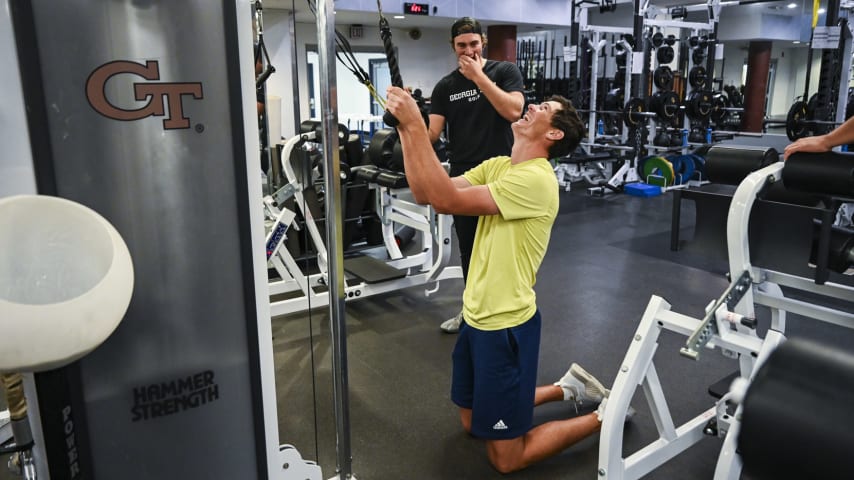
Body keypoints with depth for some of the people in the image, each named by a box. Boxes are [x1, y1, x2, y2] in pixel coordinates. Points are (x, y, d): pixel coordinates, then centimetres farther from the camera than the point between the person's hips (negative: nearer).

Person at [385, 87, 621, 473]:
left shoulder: (535, 179, -22)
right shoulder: (497, 166, 7)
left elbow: (447, 200, -29)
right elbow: (425, 193, -1)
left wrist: (416, 125, -28)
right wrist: (405, 129, -10)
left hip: (506, 325, -9)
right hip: (476, 316, 9)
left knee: (506, 457, 4)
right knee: (473, 422, 25)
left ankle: (605, 415, 21)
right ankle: (568, 387, 36)